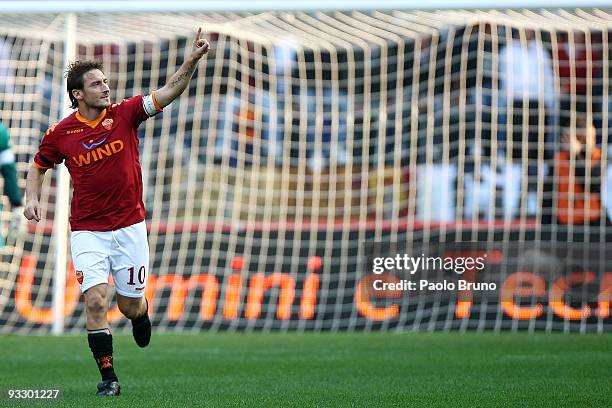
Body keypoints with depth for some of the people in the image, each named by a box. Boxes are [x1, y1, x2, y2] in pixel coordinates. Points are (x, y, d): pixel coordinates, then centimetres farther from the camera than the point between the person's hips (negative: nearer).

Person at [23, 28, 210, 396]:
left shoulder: (125, 114, -5)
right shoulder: (60, 134, -4)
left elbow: (169, 92, -15)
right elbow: (39, 167, 15)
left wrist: (193, 60, -29)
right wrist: (33, 198, -3)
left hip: (129, 225, 1)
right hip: (87, 231, -1)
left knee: (130, 306, 8)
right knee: (96, 301, -14)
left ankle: (142, 312, 47)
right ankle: (108, 377, -4)